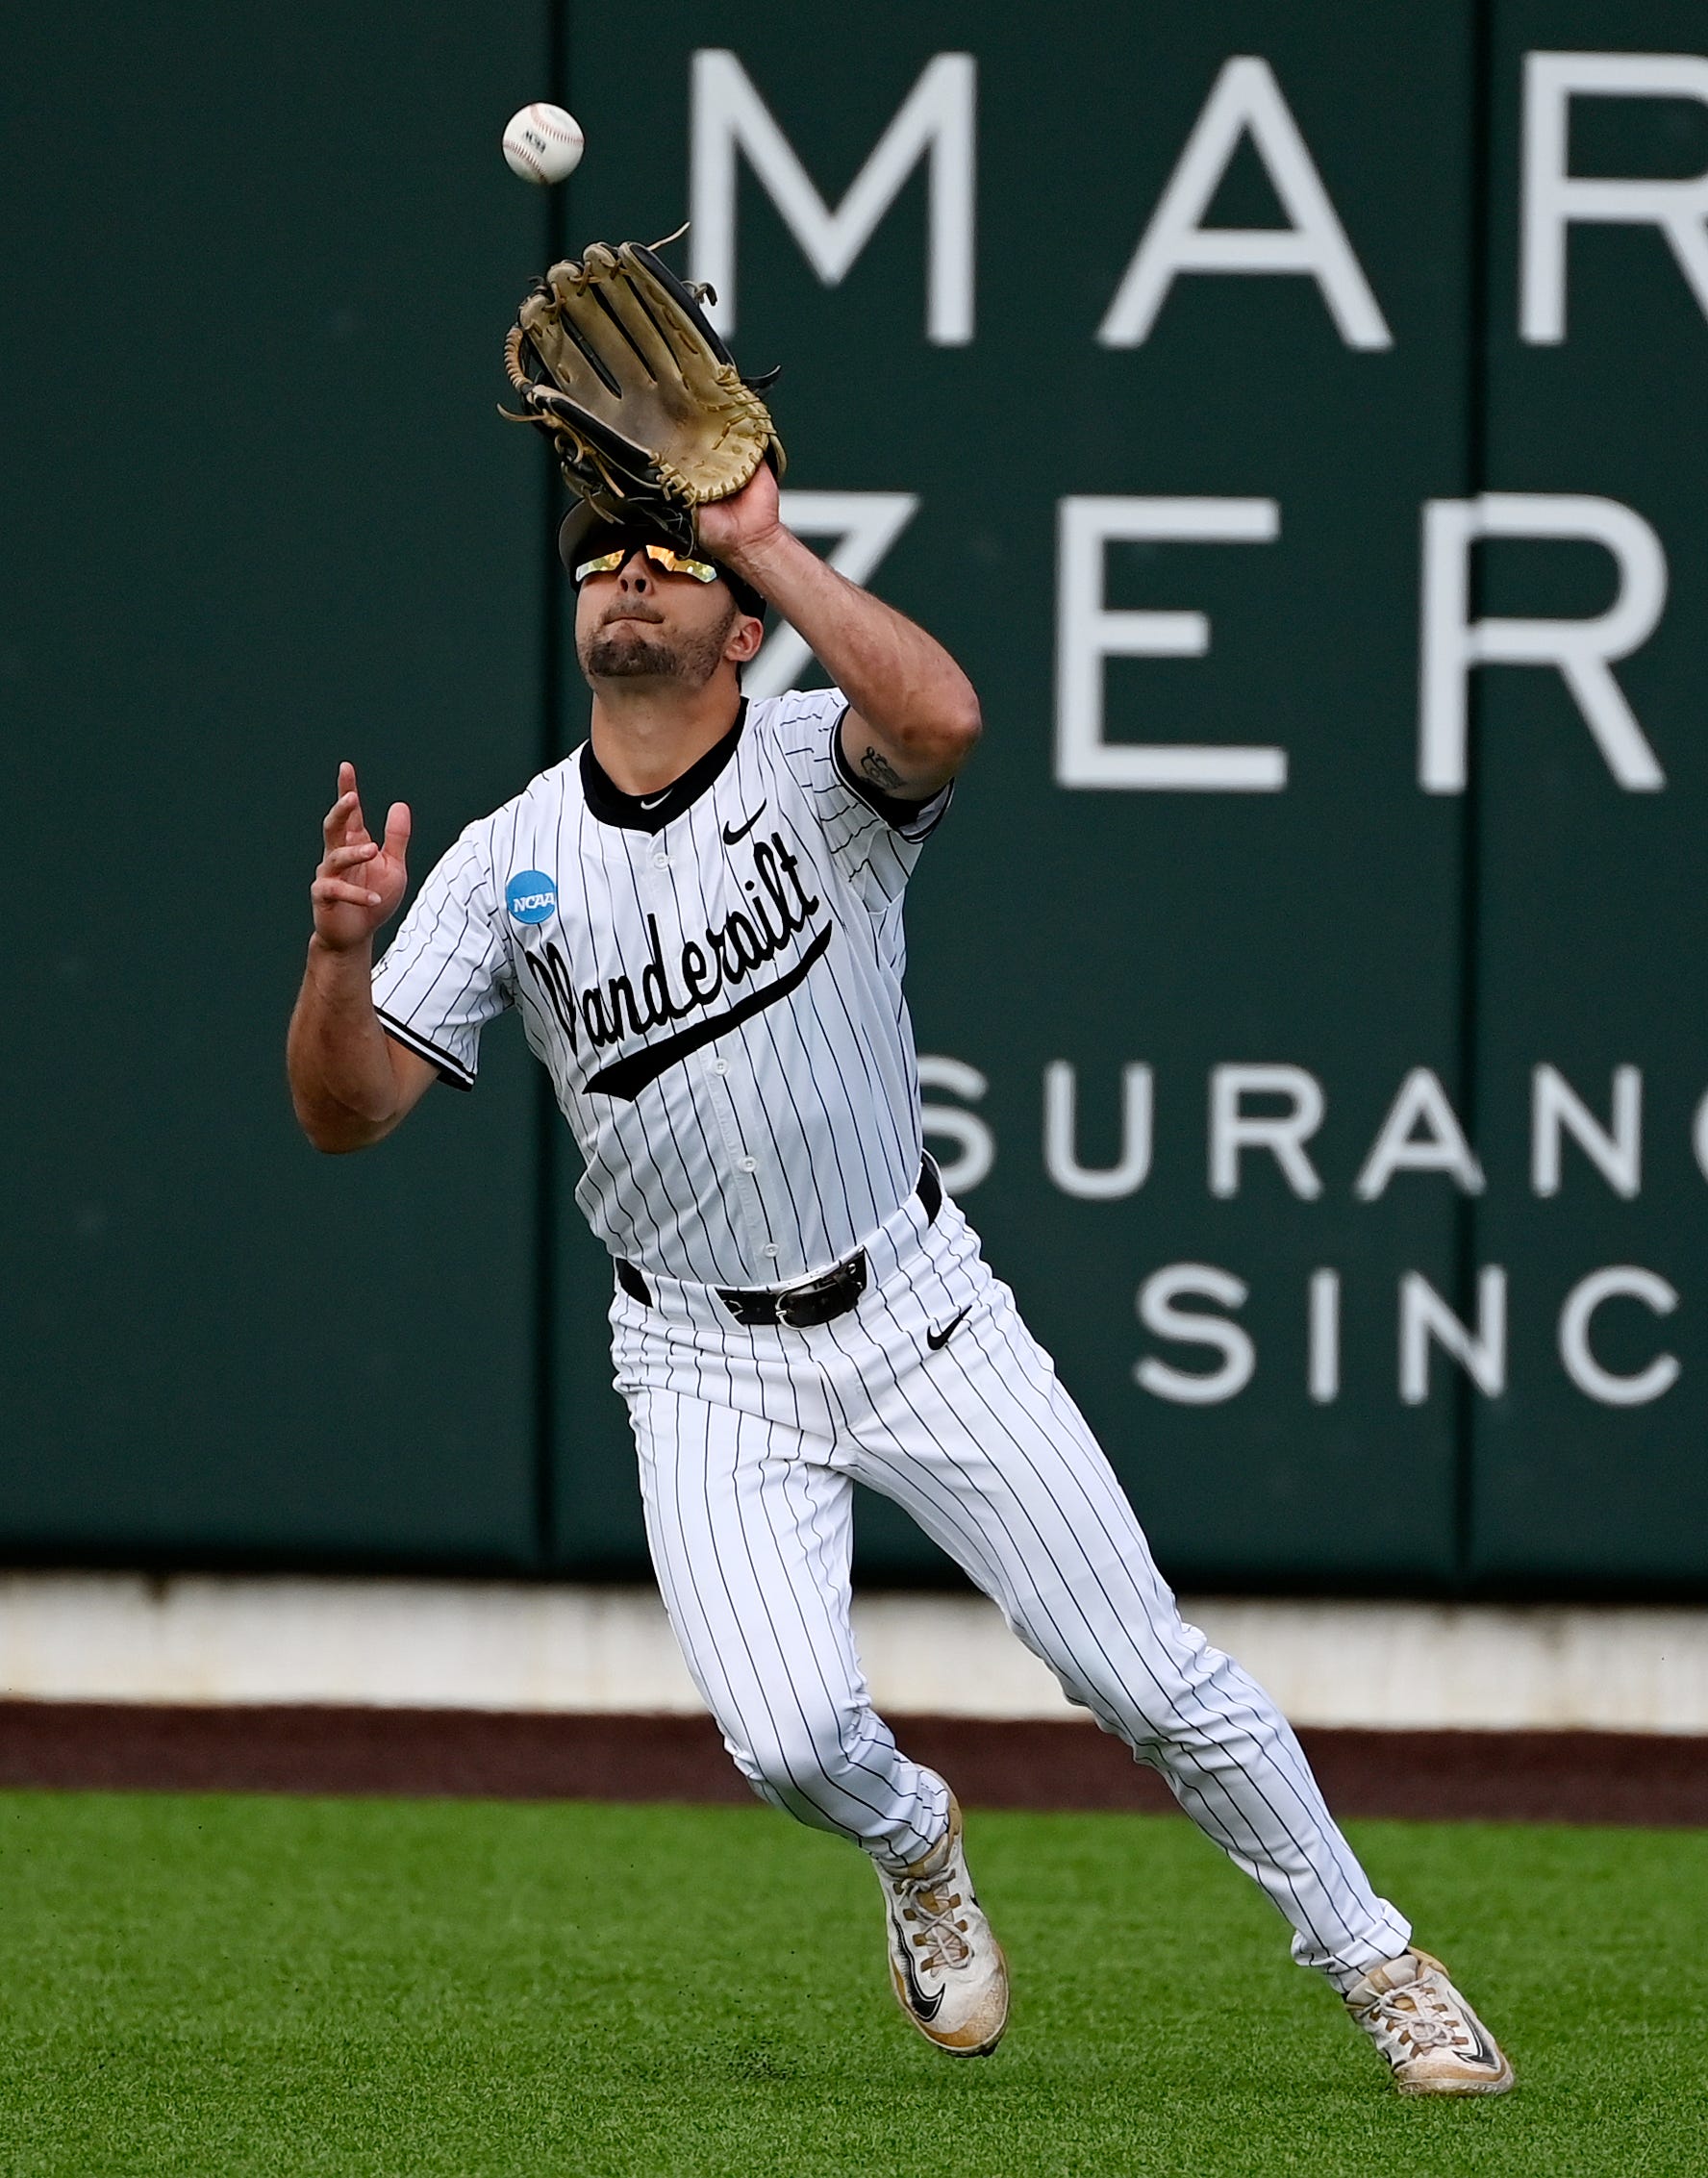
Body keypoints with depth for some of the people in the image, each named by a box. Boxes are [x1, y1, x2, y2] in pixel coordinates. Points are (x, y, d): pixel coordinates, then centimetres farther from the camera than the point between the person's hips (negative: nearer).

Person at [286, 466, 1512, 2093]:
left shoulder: (821, 765, -8)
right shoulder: (508, 864, -2)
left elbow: (942, 718, -34)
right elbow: (347, 1110, -8)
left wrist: (768, 542, -27)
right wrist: (343, 949, -27)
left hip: (921, 1316, -1)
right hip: (707, 1368, 1)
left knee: (1148, 1677, -2)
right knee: (789, 1738, -18)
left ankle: (1376, 1965, 16)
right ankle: (913, 1843, 18)